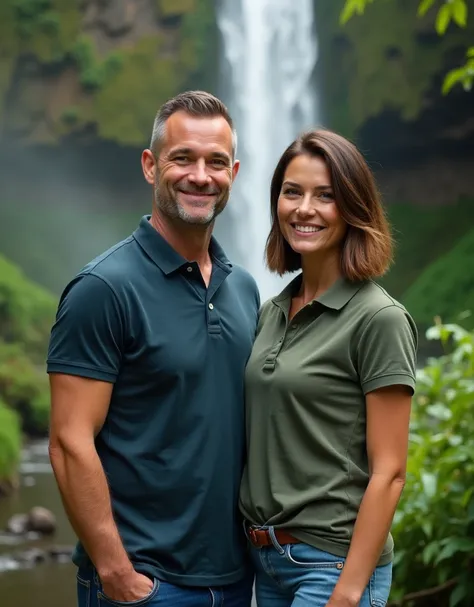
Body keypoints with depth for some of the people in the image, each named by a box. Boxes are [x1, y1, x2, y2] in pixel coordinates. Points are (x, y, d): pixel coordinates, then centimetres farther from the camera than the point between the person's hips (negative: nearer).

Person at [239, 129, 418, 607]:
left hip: (332, 562, -7)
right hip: (266, 555, 7)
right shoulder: (272, 313, 7)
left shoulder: (378, 319, -12)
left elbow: (388, 472, -14)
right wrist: (255, 540, 9)